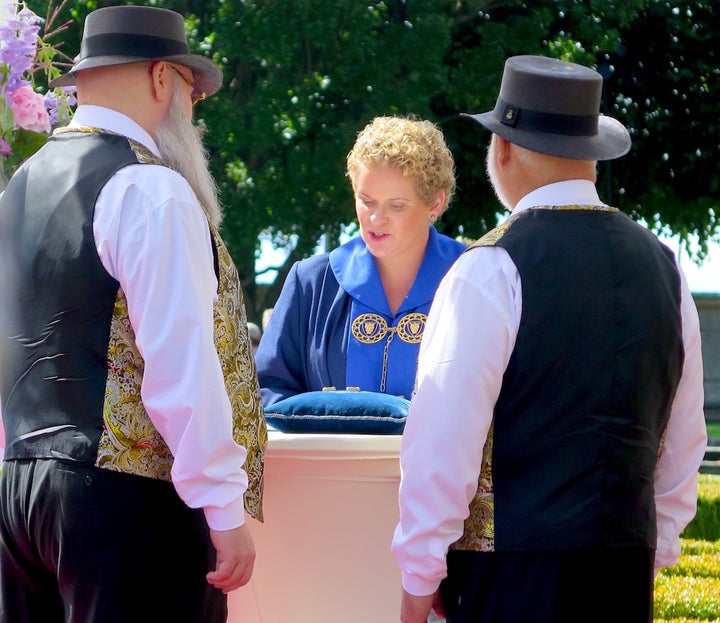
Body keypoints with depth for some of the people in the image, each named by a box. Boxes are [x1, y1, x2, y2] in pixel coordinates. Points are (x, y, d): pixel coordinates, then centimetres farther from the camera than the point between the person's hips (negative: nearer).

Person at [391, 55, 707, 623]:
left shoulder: (490, 271, -10)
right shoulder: (664, 267, 9)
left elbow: (444, 438, -12)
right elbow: (684, 443, 15)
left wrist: (419, 575, -5)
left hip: (512, 572, -6)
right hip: (627, 567, 6)